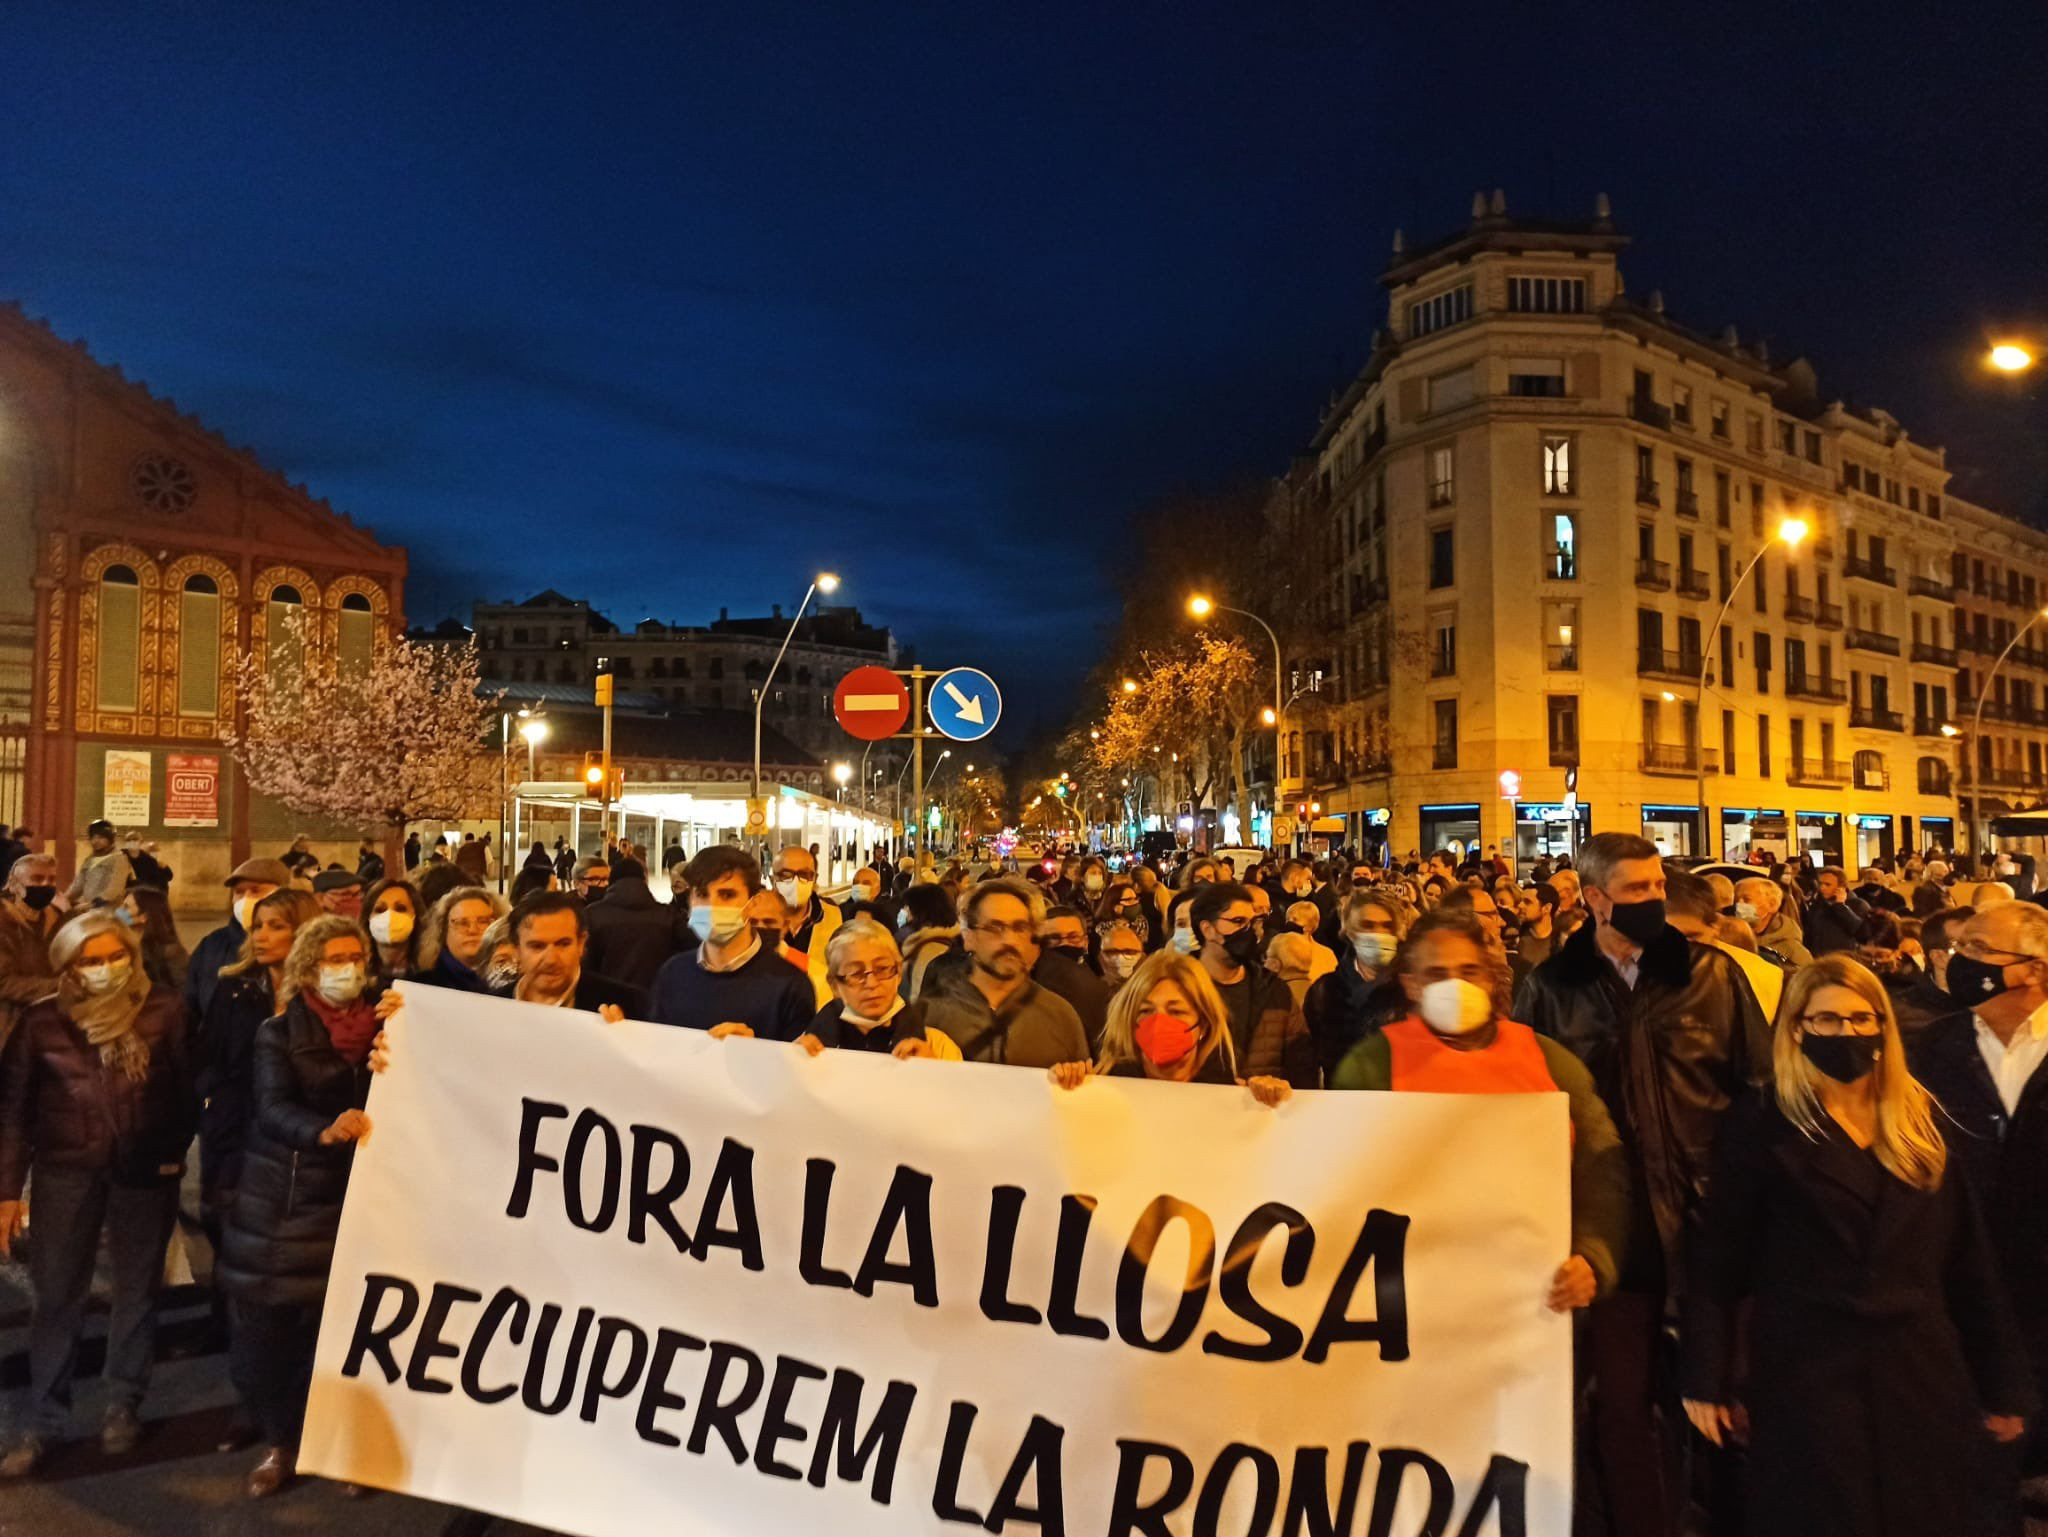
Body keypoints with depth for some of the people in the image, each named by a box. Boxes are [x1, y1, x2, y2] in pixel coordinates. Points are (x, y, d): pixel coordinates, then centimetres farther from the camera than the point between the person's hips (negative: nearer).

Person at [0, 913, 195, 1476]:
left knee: (137, 1290, 12)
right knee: (57, 1296, 5)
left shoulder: (166, 1010, -8)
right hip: (66, 1171, 1)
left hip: (146, 1171, 0)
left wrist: (175, 1150, -10)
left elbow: (190, 1086, -4)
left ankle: (123, 1405, 28)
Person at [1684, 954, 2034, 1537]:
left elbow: (1968, 1257, 10)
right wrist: (1706, 1379, -8)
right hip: (1805, 1376, -4)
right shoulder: (1764, 1125, -6)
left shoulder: (1921, 1121, 7)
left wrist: (2003, 1382, 9)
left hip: (1923, 1373, 4)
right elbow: (1718, 1259, -6)